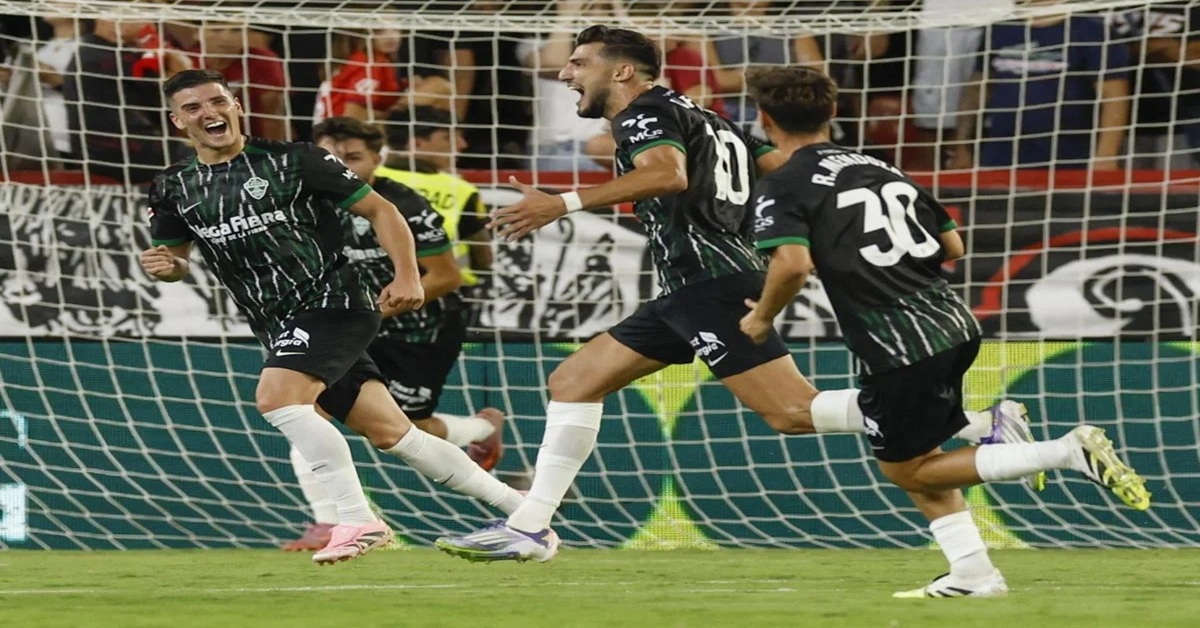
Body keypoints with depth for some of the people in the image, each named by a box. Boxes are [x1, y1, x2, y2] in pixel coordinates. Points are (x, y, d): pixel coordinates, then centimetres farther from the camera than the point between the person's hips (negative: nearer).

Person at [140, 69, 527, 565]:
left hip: (331, 303, -6)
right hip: (281, 328, 6)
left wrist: (407, 275, -14)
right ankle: (518, 508, 16)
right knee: (391, 434, 6)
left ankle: (358, 520, -24)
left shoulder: (292, 162, -6)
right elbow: (175, 257, 20)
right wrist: (164, 266, -5)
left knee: (275, 396, -28)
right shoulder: (174, 188, 8)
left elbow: (379, 210, -1)